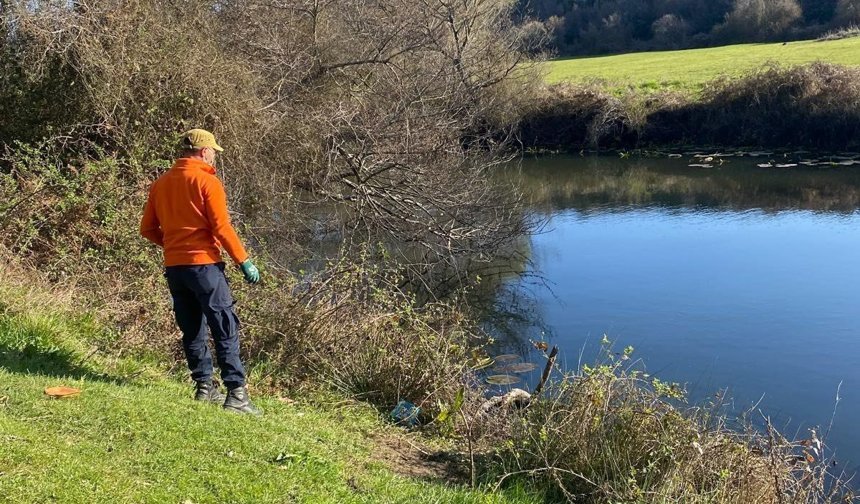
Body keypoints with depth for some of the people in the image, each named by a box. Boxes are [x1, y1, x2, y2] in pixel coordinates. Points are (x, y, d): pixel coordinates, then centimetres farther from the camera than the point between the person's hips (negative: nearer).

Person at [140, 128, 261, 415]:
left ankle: (204, 386, 18)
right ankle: (236, 393, -8)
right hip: (203, 264, -6)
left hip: (173, 266, 7)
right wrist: (244, 261, -8)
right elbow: (222, 227, -13)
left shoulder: (160, 184, 11)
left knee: (192, 329, 15)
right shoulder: (207, 181, -7)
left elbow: (148, 229, 14)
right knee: (225, 329, -4)